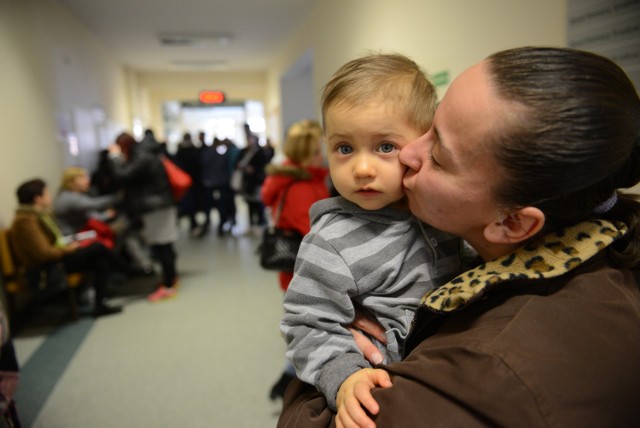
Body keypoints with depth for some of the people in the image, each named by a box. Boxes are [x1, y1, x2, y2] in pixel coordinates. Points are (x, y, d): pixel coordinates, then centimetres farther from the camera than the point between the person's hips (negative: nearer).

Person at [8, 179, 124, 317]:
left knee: (101, 262, -8)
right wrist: (69, 249, -12)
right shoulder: (26, 220, -19)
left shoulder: (41, 214, 10)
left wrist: (68, 243, 3)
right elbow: (44, 253, -24)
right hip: (47, 267, -10)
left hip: (57, 256, 10)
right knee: (98, 248, -17)